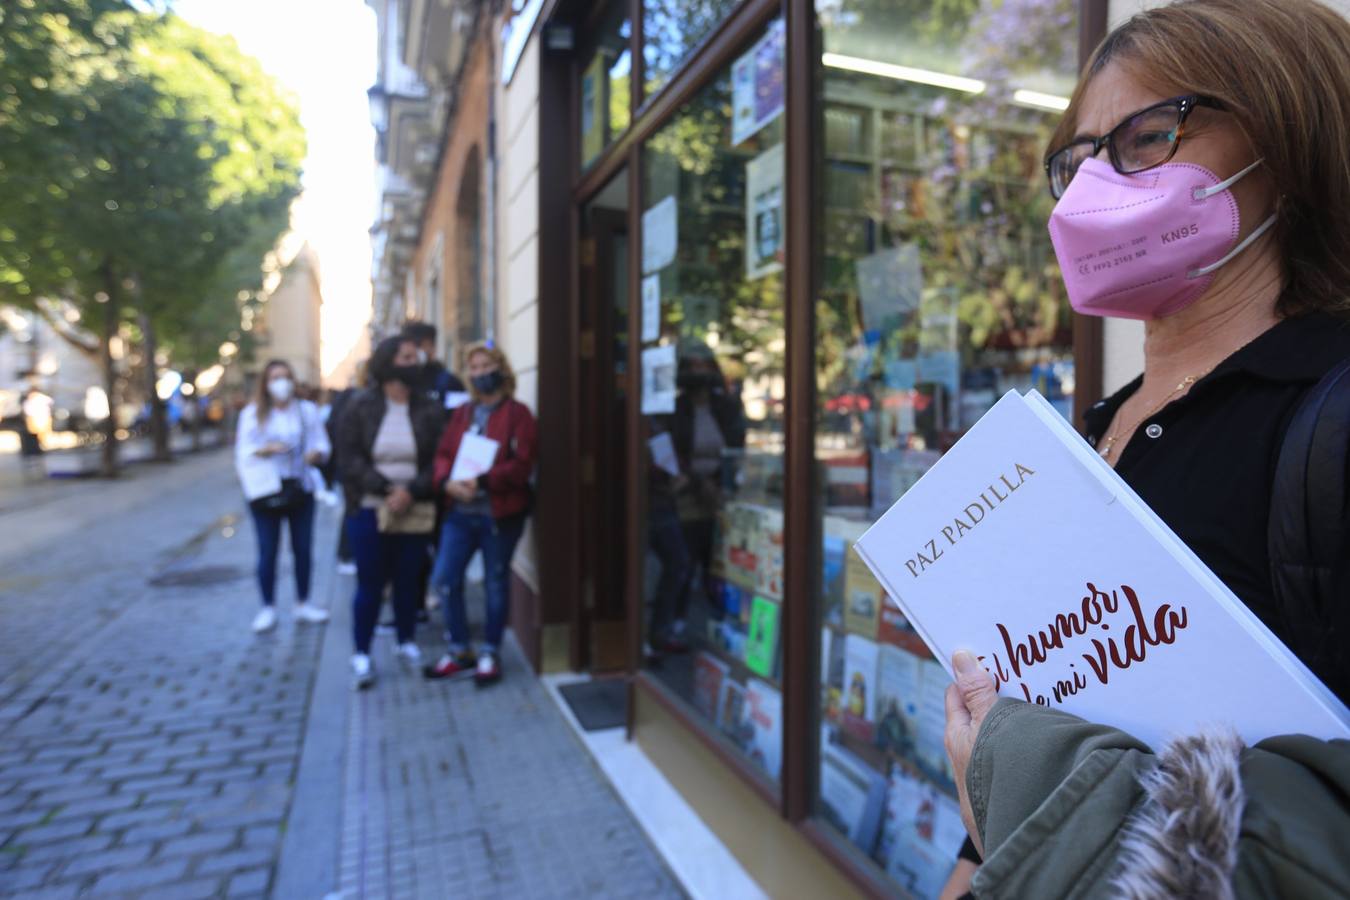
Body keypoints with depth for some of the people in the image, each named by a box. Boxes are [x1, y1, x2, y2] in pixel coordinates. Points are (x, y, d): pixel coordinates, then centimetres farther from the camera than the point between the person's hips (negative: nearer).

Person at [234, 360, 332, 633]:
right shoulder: (252, 413, 3)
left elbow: (321, 444, 3)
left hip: (300, 488, 2)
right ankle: (268, 608, 10)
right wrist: (267, 449, -20)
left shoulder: (307, 410, 6)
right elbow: (244, 452, -1)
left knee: (303, 549, 7)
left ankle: (303, 604, 20)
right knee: (267, 551, -1)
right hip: (266, 491, -2)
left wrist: (316, 454, -19)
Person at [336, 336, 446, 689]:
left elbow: (438, 462, -4)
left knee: (408, 581, 12)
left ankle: (407, 643, 31)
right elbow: (349, 459, -8)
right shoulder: (359, 407, -3)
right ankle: (361, 655, 16)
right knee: (370, 584, 4)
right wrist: (387, 489, -18)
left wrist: (411, 492, -19)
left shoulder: (429, 411, -1)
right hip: (369, 510, -1)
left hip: (416, 512, 2)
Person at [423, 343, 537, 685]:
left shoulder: (517, 413, -3)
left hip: (499, 512, -5)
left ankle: (490, 654, 22)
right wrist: (448, 481, -13)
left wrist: (482, 481, -22)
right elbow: (443, 454, 8)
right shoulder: (462, 414, 13)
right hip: (460, 510, 5)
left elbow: (522, 464, -12)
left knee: (495, 582, 6)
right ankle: (459, 651, 21)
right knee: (444, 579, 3)